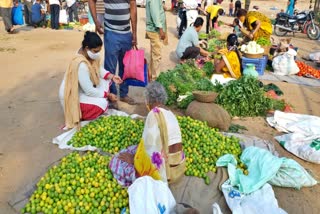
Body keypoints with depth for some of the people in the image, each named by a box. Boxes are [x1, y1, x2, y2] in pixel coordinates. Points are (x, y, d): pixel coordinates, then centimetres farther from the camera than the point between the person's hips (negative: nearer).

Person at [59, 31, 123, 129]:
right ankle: (78, 113, 1)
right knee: (102, 103, -22)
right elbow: (89, 91, -29)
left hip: (82, 88, 9)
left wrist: (112, 76, -11)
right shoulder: (81, 65, -35)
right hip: (73, 96, -9)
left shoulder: (88, 53, -10)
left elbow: (98, 69, 6)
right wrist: (108, 95, -19)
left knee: (106, 80, -1)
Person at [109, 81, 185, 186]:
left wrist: (134, 159, -4)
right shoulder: (170, 114, 8)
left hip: (163, 169, -9)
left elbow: (149, 149, -19)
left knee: (117, 161, 5)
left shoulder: (154, 114, -18)